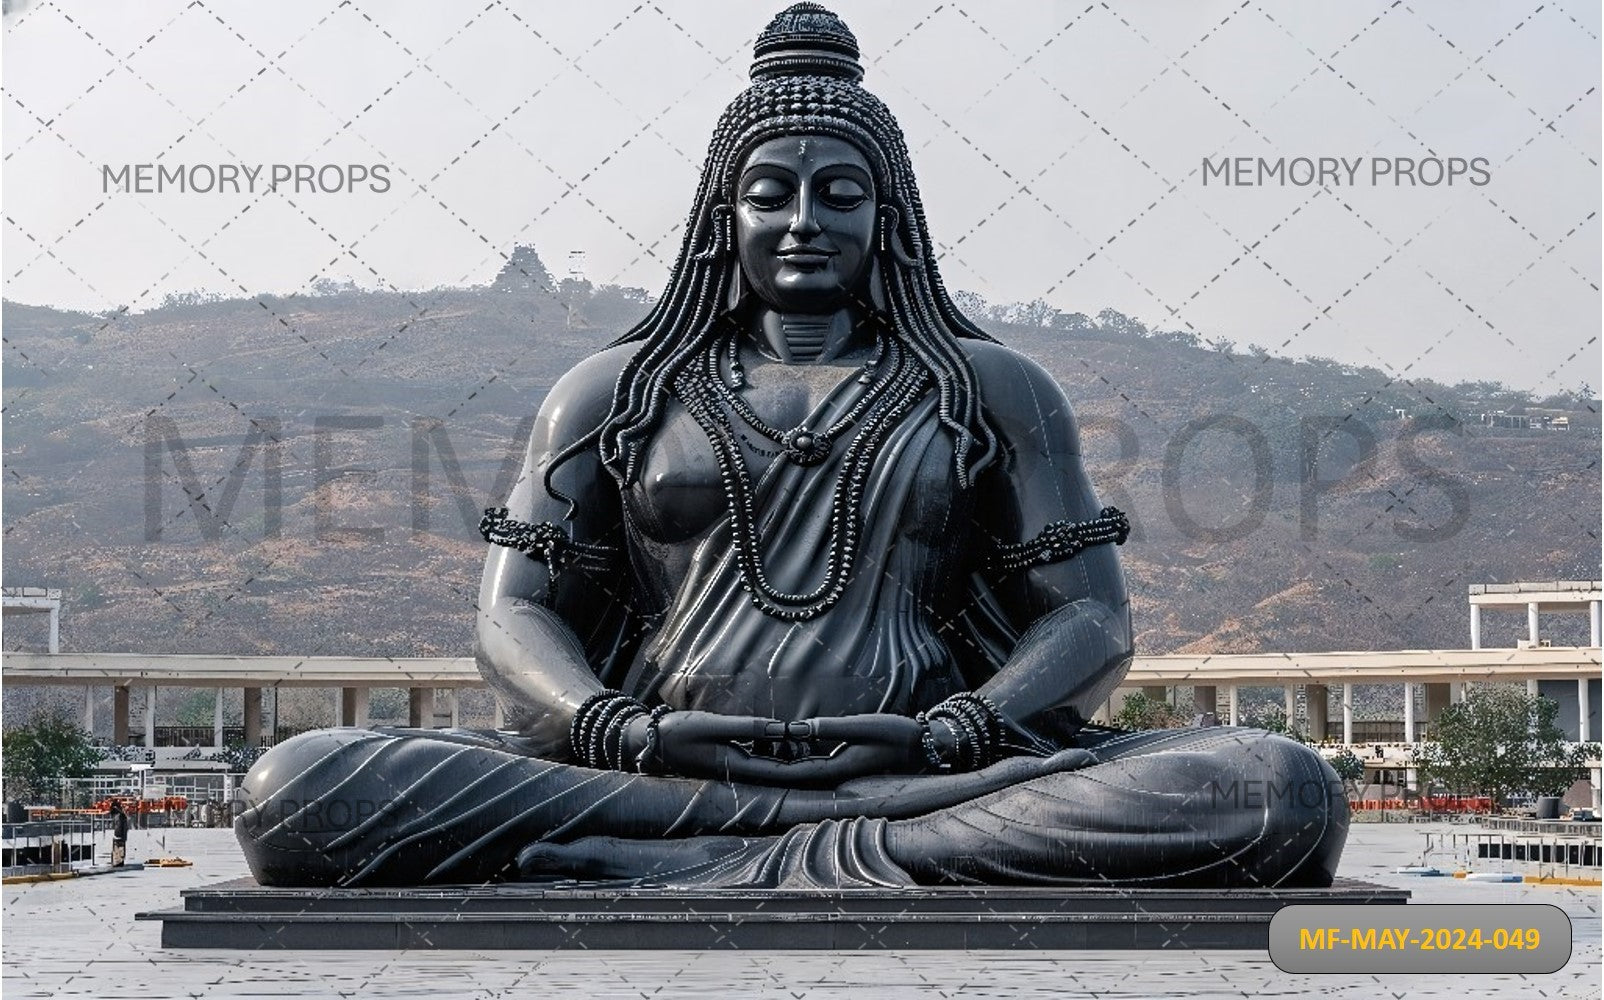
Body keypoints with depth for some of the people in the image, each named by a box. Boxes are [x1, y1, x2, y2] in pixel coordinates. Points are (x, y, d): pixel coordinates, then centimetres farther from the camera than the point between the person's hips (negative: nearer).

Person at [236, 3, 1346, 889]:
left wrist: (952, 736, -13)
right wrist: (621, 732, -12)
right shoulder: (612, 391, 19)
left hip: (937, 778, 0)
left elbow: (1090, 618, 9)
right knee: (301, 789, -25)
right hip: (649, 775, 0)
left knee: (1285, 791, -28)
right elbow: (517, 613, 12)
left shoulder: (995, 391, 17)